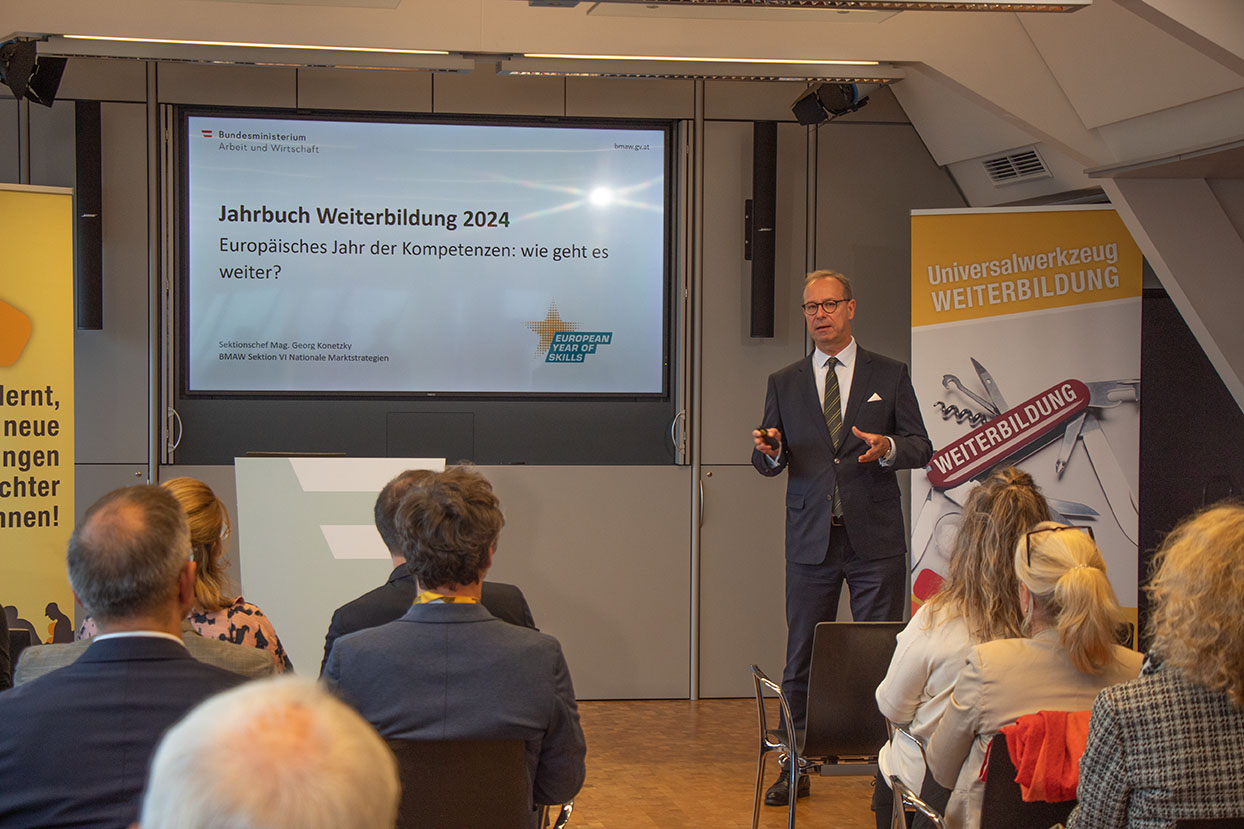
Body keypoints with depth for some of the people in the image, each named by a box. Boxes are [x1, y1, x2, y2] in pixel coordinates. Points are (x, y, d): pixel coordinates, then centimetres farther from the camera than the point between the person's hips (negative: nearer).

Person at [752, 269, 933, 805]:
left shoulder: (890, 376, 6)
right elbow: (772, 462, 10)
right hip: (810, 539, 2)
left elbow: (921, 447, 4)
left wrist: (887, 448, -18)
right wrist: (769, 451, -13)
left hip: (875, 539, -2)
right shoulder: (784, 384, 11)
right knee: (801, 659, 5)